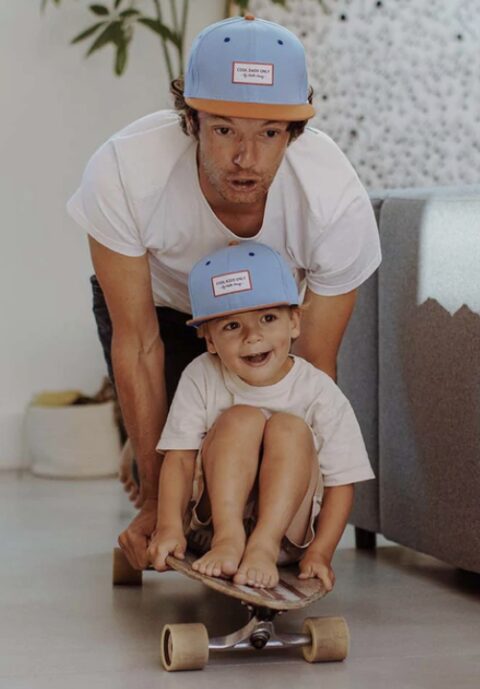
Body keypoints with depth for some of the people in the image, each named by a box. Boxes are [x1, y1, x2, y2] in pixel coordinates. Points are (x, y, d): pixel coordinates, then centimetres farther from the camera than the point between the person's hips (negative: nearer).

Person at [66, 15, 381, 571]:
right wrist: (155, 499, -25)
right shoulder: (121, 173, -40)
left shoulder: (340, 202, -38)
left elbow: (315, 367, -25)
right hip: (153, 297, -1)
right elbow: (137, 345, -28)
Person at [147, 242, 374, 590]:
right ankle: (227, 537, -29)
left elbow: (341, 482, -9)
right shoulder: (201, 378, -6)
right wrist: (169, 526, -27)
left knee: (289, 428, -24)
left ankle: (265, 544, -31)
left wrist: (320, 553, -21)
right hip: (210, 522, 0)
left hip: (288, 530, 0)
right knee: (241, 418, -22)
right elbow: (180, 457, -12)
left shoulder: (319, 392, -10)